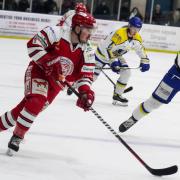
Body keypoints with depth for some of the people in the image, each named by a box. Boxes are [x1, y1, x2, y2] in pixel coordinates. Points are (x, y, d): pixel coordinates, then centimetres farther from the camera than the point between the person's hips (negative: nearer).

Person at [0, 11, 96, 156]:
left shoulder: (87, 52, -7)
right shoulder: (57, 33, -21)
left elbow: (86, 75, -7)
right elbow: (33, 44, -22)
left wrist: (85, 92, -26)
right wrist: (49, 62, -30)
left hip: (56, 82, 5)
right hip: (38, 71, -5)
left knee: (26, 106, 0)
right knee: (36, 102, -26)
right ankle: (17, 136, -11)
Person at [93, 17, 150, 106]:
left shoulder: (137, 38, -9)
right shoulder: (120, 34, -34)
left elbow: (141, 49, 9)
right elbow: (108, 48, -35)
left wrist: (145, 61, 1)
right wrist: (113, 62, -40)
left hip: (116, 55, 7)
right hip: (103, 52, -7)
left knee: (126, 73, -6)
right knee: (94, 74, -10)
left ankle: (117, 95, 4)